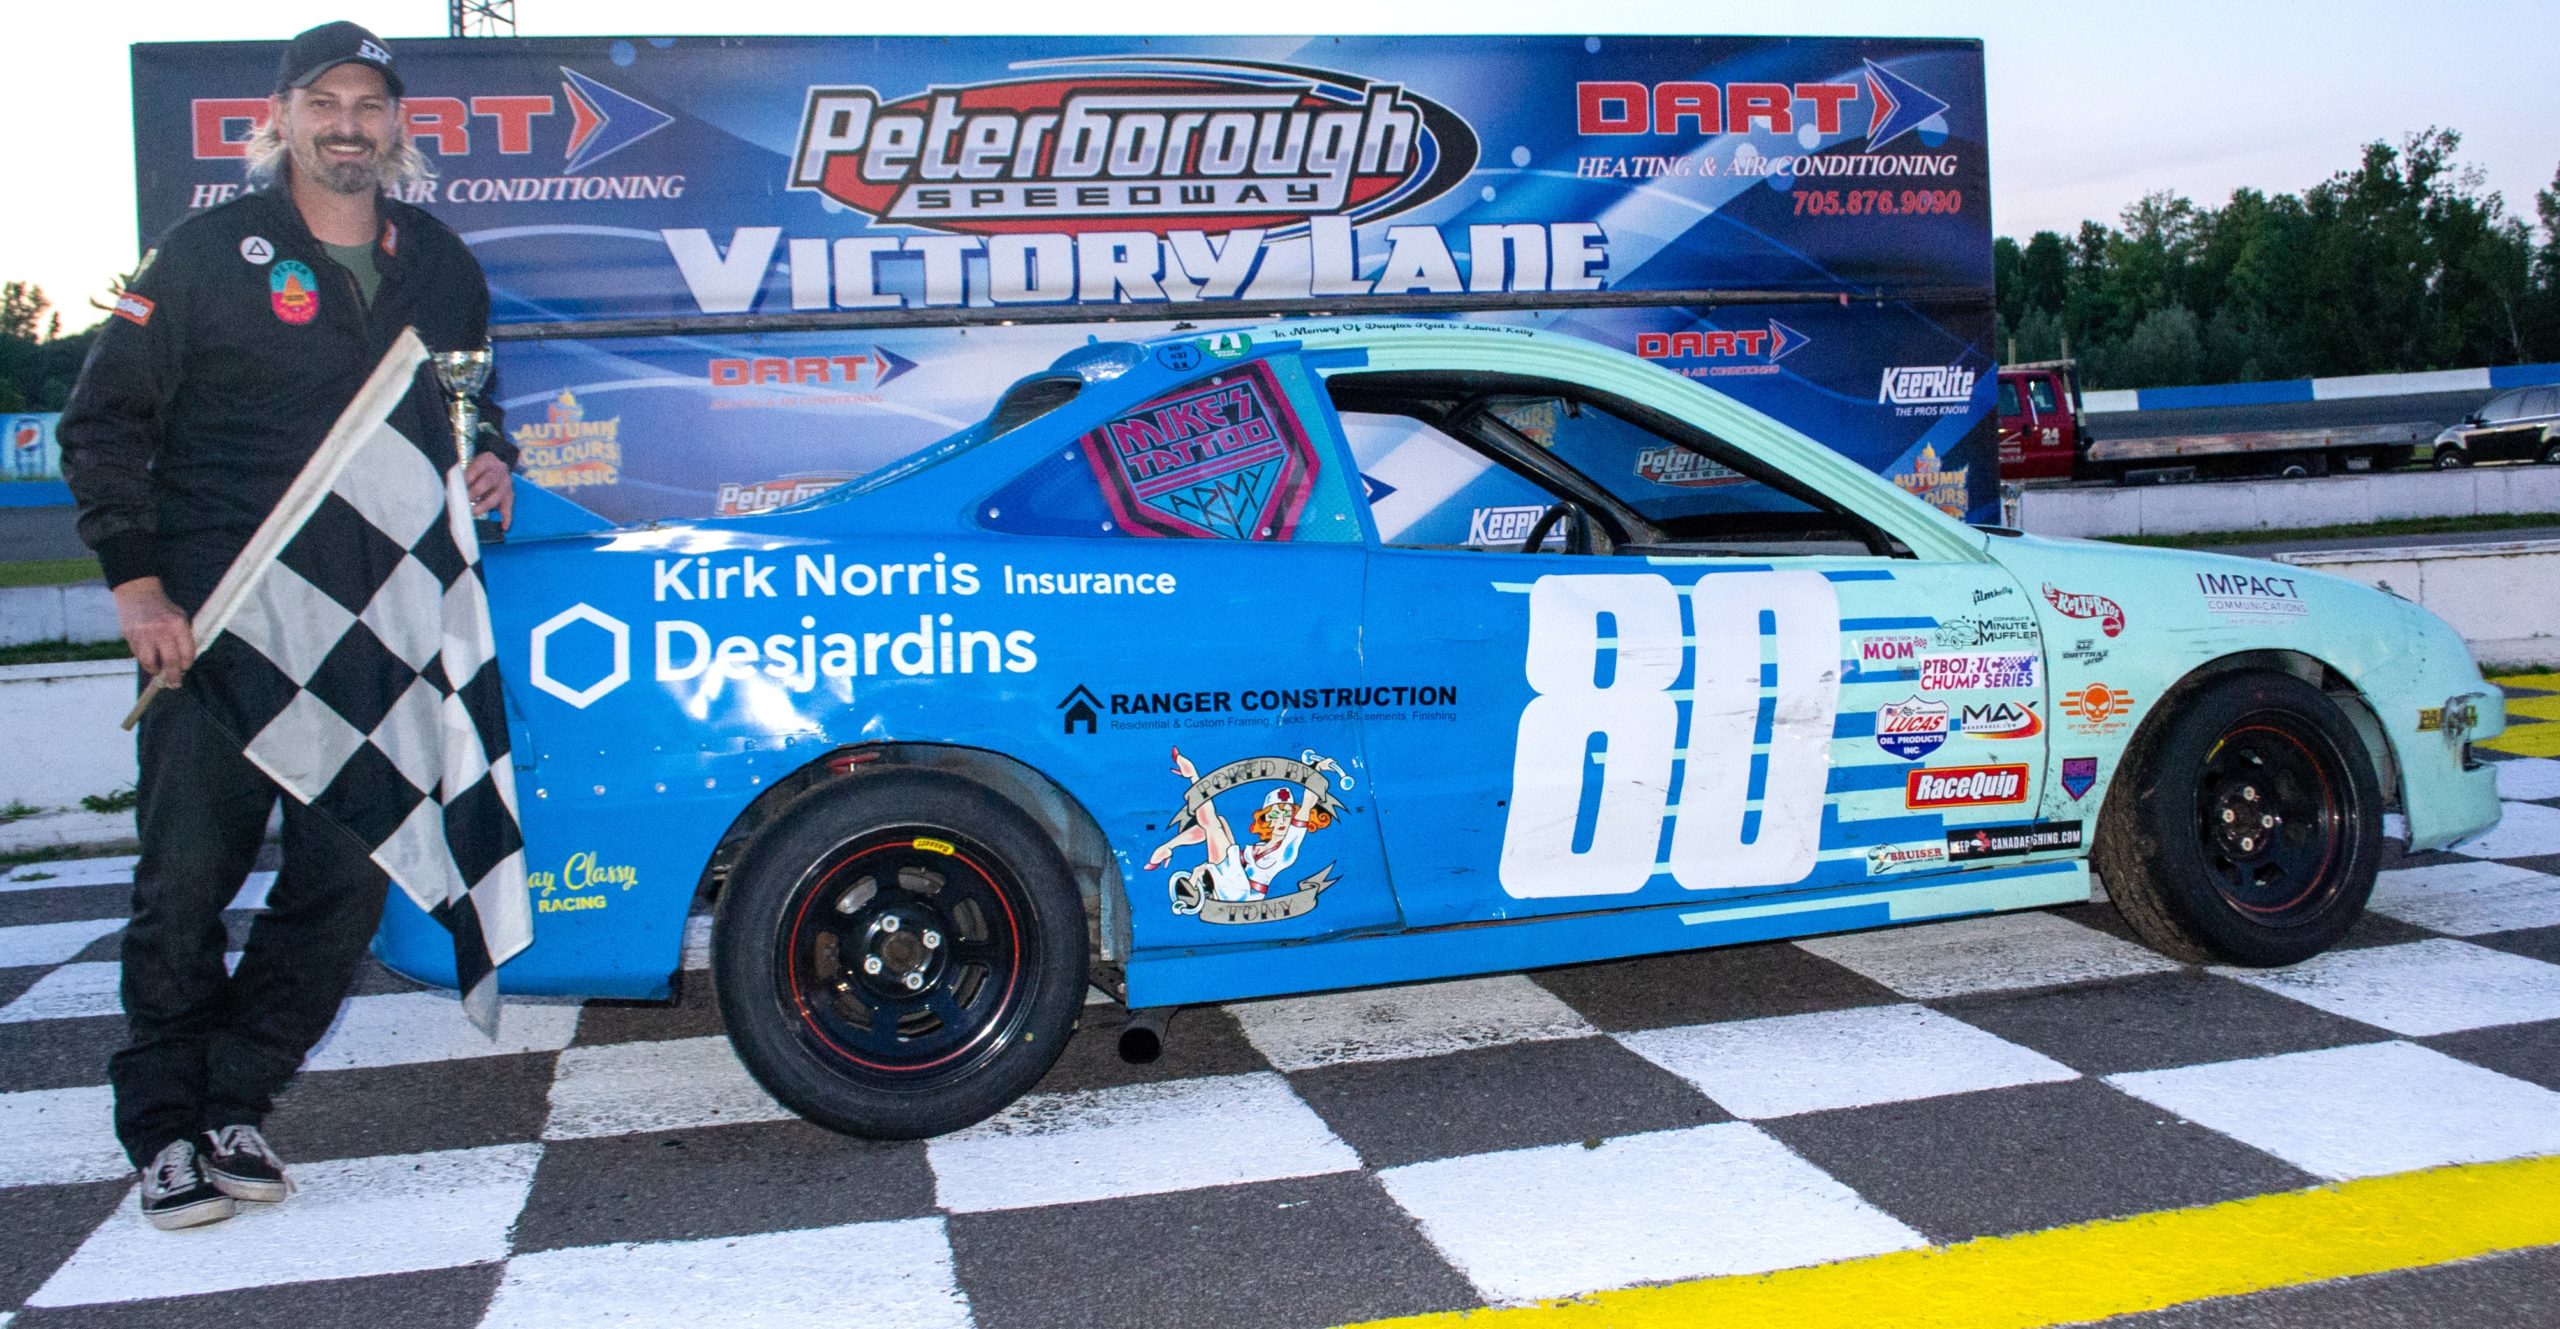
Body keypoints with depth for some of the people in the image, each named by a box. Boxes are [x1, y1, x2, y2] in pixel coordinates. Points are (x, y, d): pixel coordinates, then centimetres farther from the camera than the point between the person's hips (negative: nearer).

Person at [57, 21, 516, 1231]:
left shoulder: (440, 265, 13)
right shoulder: (209, 251, 1)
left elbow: (473, 403, 27)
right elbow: (102, 424, 1)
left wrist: (489, 462, 4)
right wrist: (134, 581, -9)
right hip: (213, 615, -3)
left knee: (349, 876, 3)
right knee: (187, 874, 0)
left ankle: (233, 1105, 18)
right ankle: (166, 1129, 15)